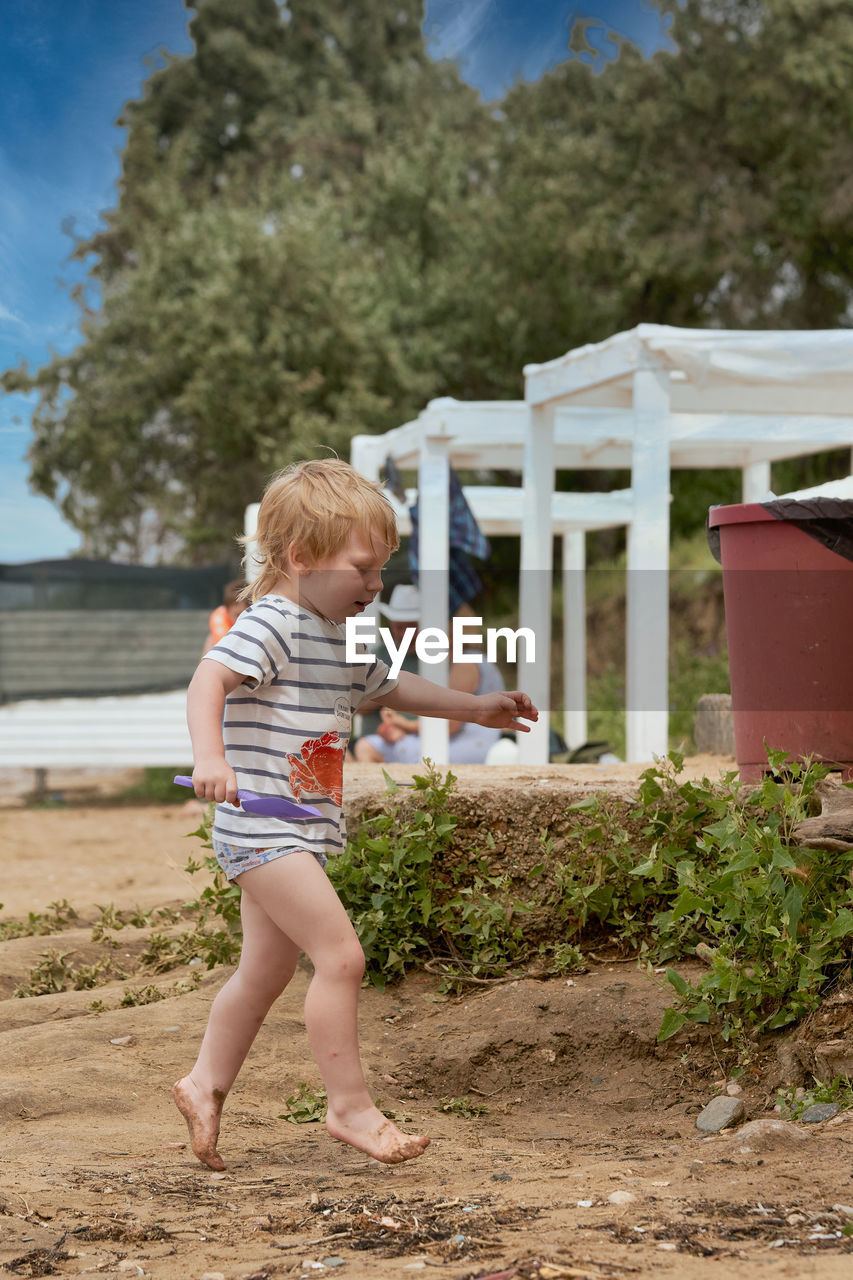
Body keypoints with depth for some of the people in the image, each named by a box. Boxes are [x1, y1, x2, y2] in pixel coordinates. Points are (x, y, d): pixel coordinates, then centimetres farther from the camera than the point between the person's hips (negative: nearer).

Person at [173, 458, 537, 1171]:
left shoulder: (341, 638, 16)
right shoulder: (271, 625, -15)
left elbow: (389, 686, 33)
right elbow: (209, 678, -29)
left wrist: (476, 708, 34)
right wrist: (208, 756, -45)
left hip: (302, 834, 10)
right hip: (264, 827, -10)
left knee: (268, 970, 17)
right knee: (340, 956, -13)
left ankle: (206, 1085, 30)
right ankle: (350, 1106, -6)